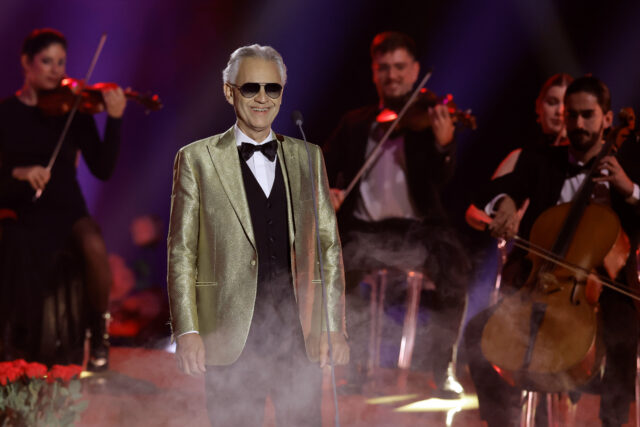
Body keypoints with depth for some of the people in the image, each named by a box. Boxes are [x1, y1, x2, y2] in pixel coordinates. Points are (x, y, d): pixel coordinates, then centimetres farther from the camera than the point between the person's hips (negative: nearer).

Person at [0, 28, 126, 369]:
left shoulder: (73, 111, 4)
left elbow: (103, 169, -6)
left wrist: (115, 120, -18)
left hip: (66, 212, 1)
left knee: (93, 245, -33)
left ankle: (99, 334, -10)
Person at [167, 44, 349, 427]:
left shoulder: (308, 158, 12)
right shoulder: (197, 159, 4)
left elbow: (329, 246, 12)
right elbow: (181, 253, 2)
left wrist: (335, 328, 5)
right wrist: (187, 330, -7)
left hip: (301, 337, 3)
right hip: (232, 339, -2)